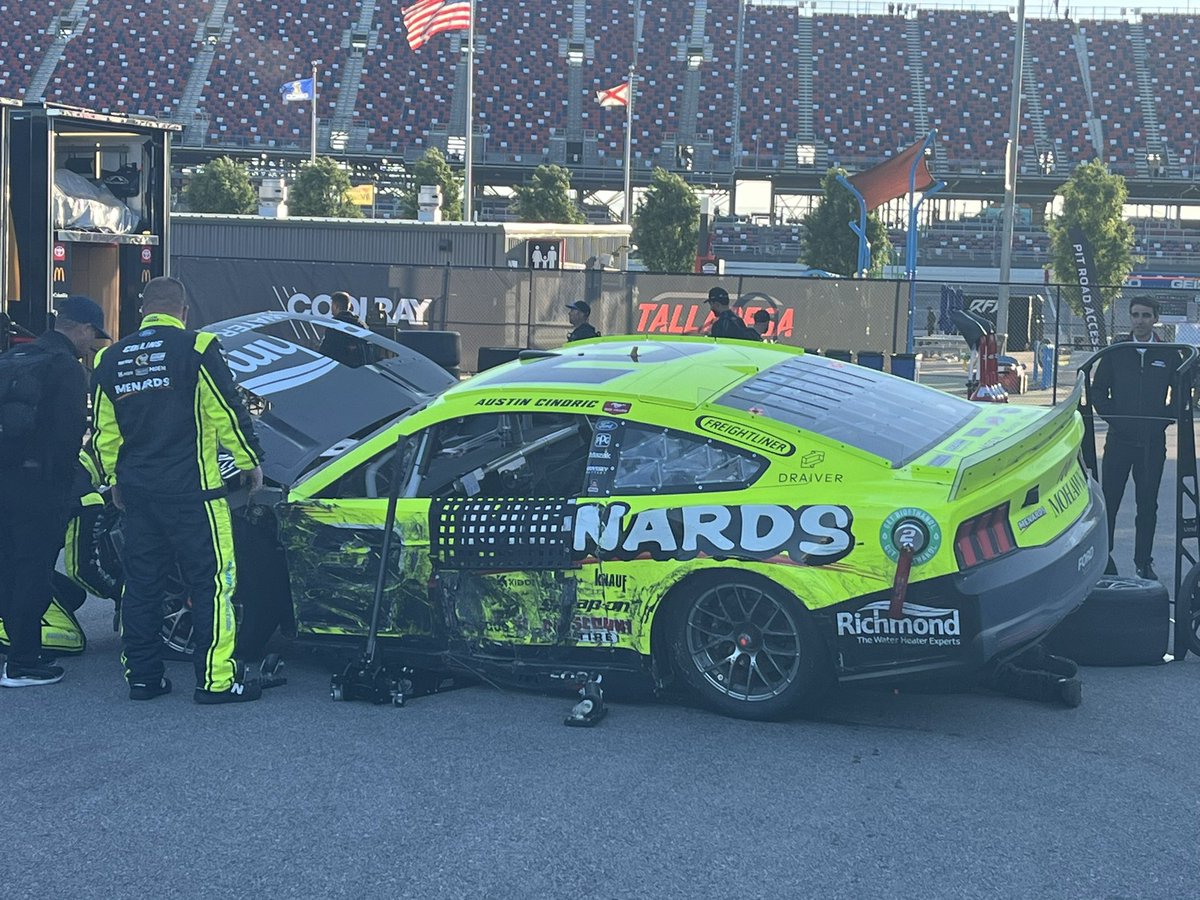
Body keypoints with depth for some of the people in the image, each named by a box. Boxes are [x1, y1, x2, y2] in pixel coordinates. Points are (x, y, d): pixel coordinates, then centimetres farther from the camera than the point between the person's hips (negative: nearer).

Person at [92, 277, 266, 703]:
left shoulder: (112, 359, 10)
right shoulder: (195, 349, -7)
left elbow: (103, 432, 15)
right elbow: (227, 413, -8)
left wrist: (115, 479, 27)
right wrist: (250, 461, 4)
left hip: (137, 491, 6)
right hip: (191, 490, -6)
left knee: (141, 583, 12)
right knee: (211, 580, -2)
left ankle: (141, 675, 16)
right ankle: (217, 677, -3)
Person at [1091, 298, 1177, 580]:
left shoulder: (1169, 355, 5)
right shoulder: (1115, 352, 5)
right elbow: (1098, 390, 8)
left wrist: (1165, 418, -4)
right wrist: (1112, 416, -5)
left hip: (1153, 442, 0)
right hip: (1119, 438, 0)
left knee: (1148, 504, 5)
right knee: (1108, 500, -1)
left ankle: (1144, 562, 14)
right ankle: (1103, 556, 10)